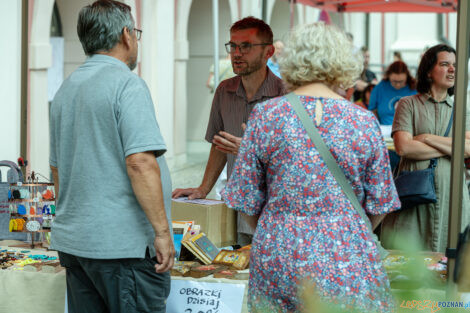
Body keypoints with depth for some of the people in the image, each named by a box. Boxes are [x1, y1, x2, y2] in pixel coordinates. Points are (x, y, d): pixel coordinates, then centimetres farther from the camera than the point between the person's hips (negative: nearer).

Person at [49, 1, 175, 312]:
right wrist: (162, 230, -18)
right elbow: (140, 162, -21)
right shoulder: (127, 84, -11)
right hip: (122, 245, -8)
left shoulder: (67, 88, 15)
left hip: (72, 240, 8)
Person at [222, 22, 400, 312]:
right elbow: (379, 203, 3)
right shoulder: (364, 121, -3)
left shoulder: (265, 115, -4)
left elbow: (247, 200, 1)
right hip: (348, 261, 0)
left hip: (278, 258, 1)